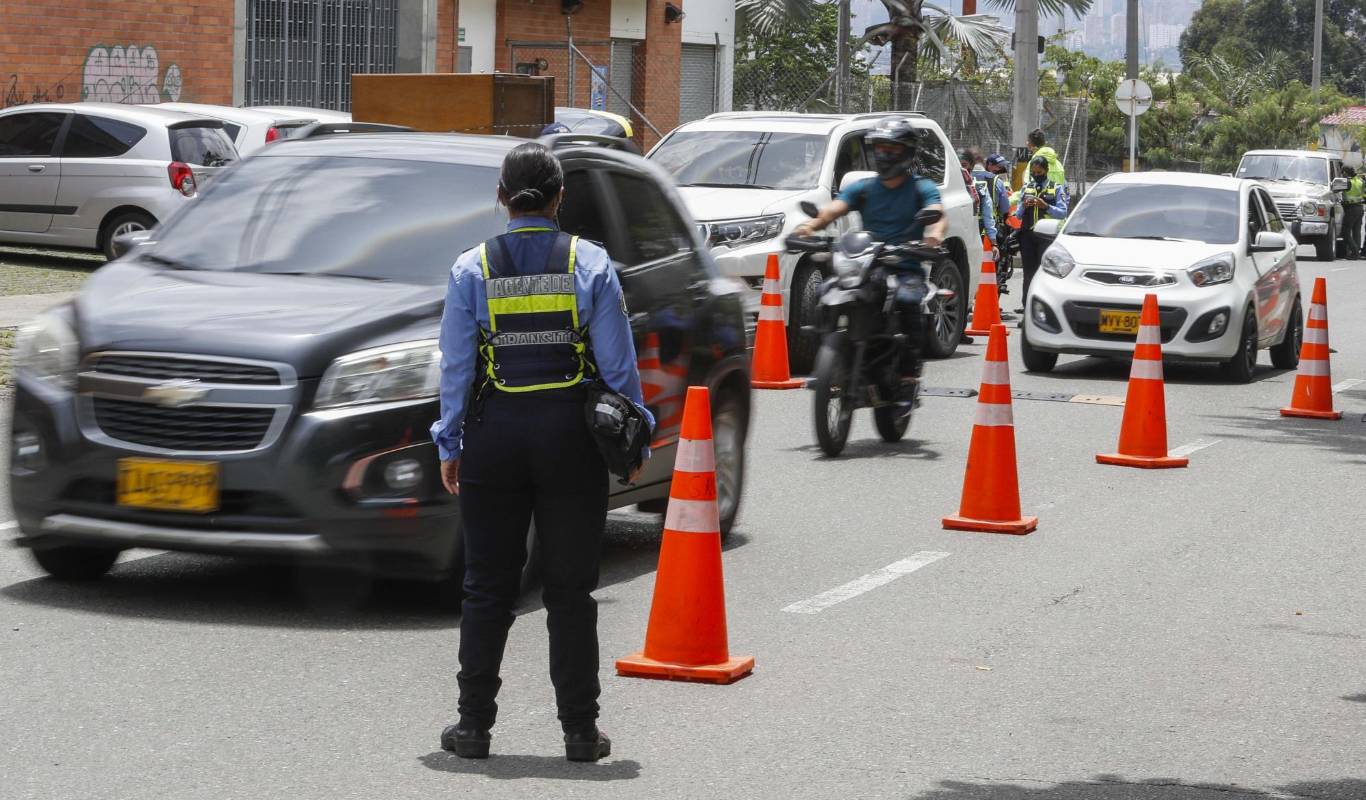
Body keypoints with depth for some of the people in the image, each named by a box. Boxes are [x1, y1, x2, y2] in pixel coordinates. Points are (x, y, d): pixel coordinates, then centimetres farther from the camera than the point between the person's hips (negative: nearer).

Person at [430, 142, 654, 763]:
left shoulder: (471, 268, -1)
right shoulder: (590, 263, -2)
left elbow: (456, 365, 1)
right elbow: (618, 361, 0)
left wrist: (450, 445, 8)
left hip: (495, 432, 0)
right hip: (571, 432, 0)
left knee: (487, 588, 9)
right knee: (571, 589, 5)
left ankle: (474, 724, 11)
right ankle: (579, 730, 7)